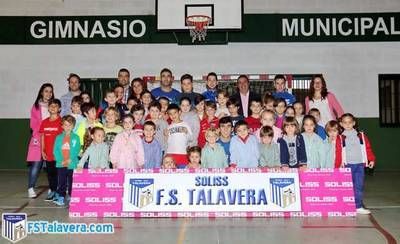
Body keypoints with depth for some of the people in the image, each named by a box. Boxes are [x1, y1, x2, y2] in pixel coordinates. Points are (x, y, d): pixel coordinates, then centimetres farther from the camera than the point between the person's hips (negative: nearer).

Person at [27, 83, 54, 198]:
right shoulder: (36, 106, 9)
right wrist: (40, 136, -8)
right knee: (36, 164, -8)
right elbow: (33, 124, 4)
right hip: (38, 139, -1)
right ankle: (31, 188, -3)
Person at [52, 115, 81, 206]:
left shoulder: (76, 137, 1)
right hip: (60, 164, 1)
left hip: (72, 164, -1)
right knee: (61, 182, 8)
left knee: (72, 182, 5)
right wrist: (60, 160, -11)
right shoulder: (59, 137, 6)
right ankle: (60, 198, 17)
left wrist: (70, 159, -14)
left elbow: (77, 150, -4)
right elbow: (55, 151, 1)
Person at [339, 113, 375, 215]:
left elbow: (367, 148, 10)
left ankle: (358, 207, 12)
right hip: (347, 165, -2)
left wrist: (371, 160, 3)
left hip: (360, 164, 3)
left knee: (359, 186, 5)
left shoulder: (361, 135, 10)